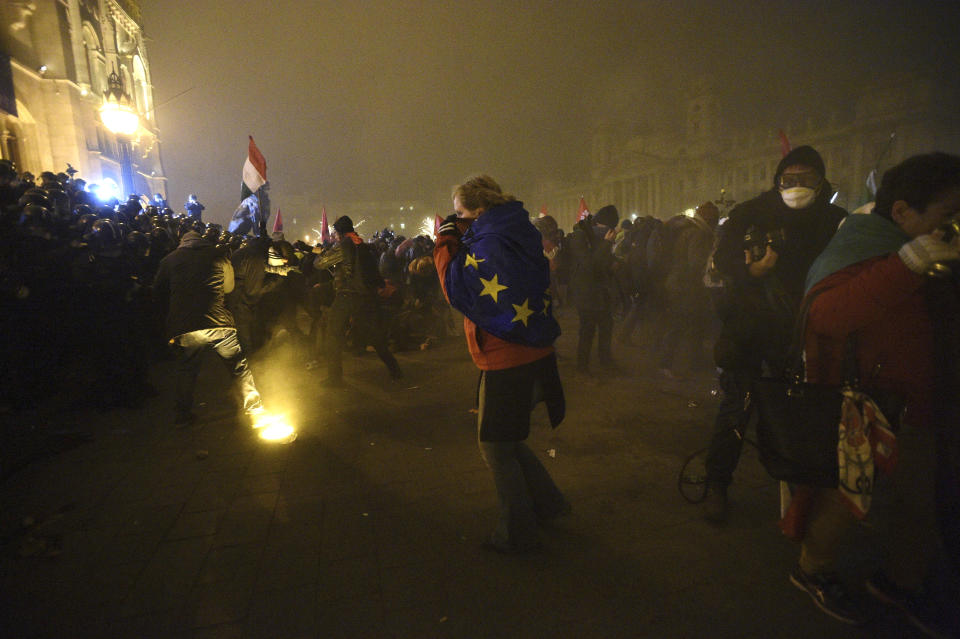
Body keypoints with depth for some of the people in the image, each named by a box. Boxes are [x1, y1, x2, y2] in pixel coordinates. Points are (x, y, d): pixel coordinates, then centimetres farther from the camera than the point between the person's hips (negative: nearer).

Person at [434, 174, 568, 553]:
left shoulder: (489, 244, -18)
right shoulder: (517, 235, 12)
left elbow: (458, 291, -17)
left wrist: (445, 247, -7)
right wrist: (459, 242, 8)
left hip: (509, 362, -10)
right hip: (534, 355, 10)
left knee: (495, 448, 7)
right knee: (505, 440, 24)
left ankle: (518, 535, 21)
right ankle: (548, 502, 35)